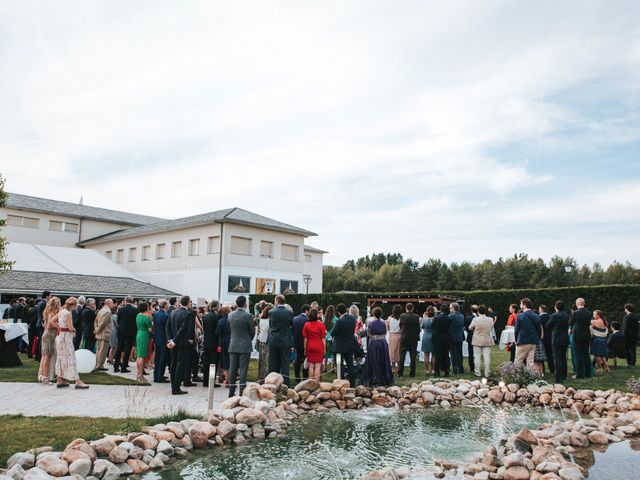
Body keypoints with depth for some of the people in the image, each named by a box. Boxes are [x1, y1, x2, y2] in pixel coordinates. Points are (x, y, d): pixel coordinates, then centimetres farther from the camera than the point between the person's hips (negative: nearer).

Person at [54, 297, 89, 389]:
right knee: (70, 358, -7)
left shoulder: (61, 311, 9)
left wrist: (60, 328, 13)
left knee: (61, 358, 13)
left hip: (60, 336, 9)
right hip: (66, 337, -9)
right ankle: (77, 381, -5)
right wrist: (74, 330, 1)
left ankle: (60, 380, 20)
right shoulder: (68, 313, -17)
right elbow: (70, 328, -19)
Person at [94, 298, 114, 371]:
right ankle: (100, 366, 0)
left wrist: (96, 330, 12)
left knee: (98, 350, 15)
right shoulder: (108, 312, -16)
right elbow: (103, 323, -20)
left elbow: (96, 322, 18)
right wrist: (97, 331, -9)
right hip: (105, 334, -10)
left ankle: (97, 365, 23)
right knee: (103, 351, -3)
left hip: (99, 334, 10)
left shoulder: (101, 310, 14)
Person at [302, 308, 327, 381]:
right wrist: (324, 349, 4)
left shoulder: (306, 324, -1)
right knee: (318, 366, 1)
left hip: (310, 347, 2)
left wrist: (305, 349, 9)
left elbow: (305, 338, 2)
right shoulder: (321, 325, -6)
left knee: (311, 366, 8)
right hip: (319, 347, -2)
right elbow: (323, 339, -4)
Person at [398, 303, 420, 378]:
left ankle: (400, 374, 7)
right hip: (414, 339, 1)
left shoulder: (402, 316, -8)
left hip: (404, 338, -1)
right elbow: (418, 328, -1)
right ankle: (412, 373, 10)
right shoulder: (416, 317, -6)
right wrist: (417, 336, 13)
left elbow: (400, 326, 2)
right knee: (413, 357, 8)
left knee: (402, 356, 6)